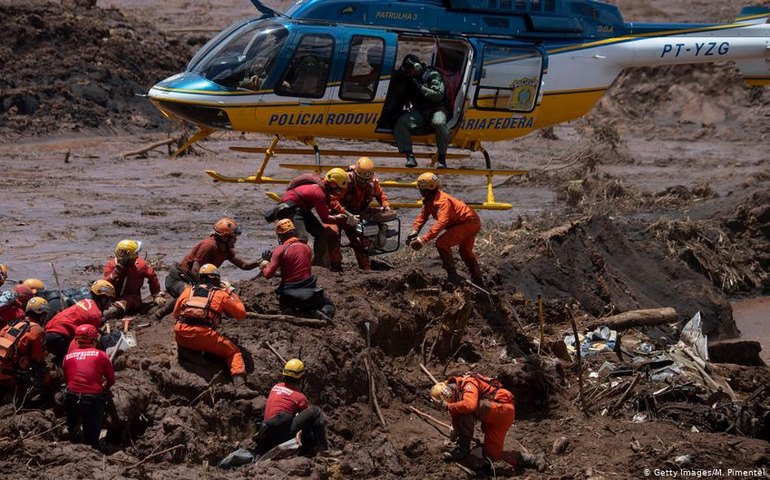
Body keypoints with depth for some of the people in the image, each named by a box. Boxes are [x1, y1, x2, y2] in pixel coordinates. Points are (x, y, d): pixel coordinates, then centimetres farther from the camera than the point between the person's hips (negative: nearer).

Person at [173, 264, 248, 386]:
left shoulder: (188, 290, 21)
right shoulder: (221, 294, 13)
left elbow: (176, 313, 28)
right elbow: (241, 313, 20)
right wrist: (231, 293, 30)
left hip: (181, 337, 3)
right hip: (204, 336, -3)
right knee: (233, 352, 13)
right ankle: (239, 381, -9)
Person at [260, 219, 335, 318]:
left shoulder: (280, 250, -13)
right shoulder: (306, 247, 2)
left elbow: (268, 274, -16)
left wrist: (263, 266, 6)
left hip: (289, 293, -2)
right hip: (309, 288, 2)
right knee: (327, 306, 24)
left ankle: (289, 311, -5)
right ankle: (325, 310, -13)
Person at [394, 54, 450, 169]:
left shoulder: (433, 75, -3)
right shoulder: (410, 80, 16)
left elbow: (438, 95, -14)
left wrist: (420, 87, -17)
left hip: (435, 109, -5)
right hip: (419, 111, 5)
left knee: (439, 123, -40)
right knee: (401, 123, -25)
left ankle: (442, 157, -26)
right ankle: (410, 156, -29)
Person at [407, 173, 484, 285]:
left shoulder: (442, 201, -28)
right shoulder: (429, 200, 3)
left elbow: (441, 222, -40)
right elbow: (423, 216, 3)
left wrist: (423, 239, -47)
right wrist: (414, 231, -16)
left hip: (469, 223, -11)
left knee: (441, 243, -19)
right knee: (465, 252, 29)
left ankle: (453, 276, -14)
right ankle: (478, 280, 46)